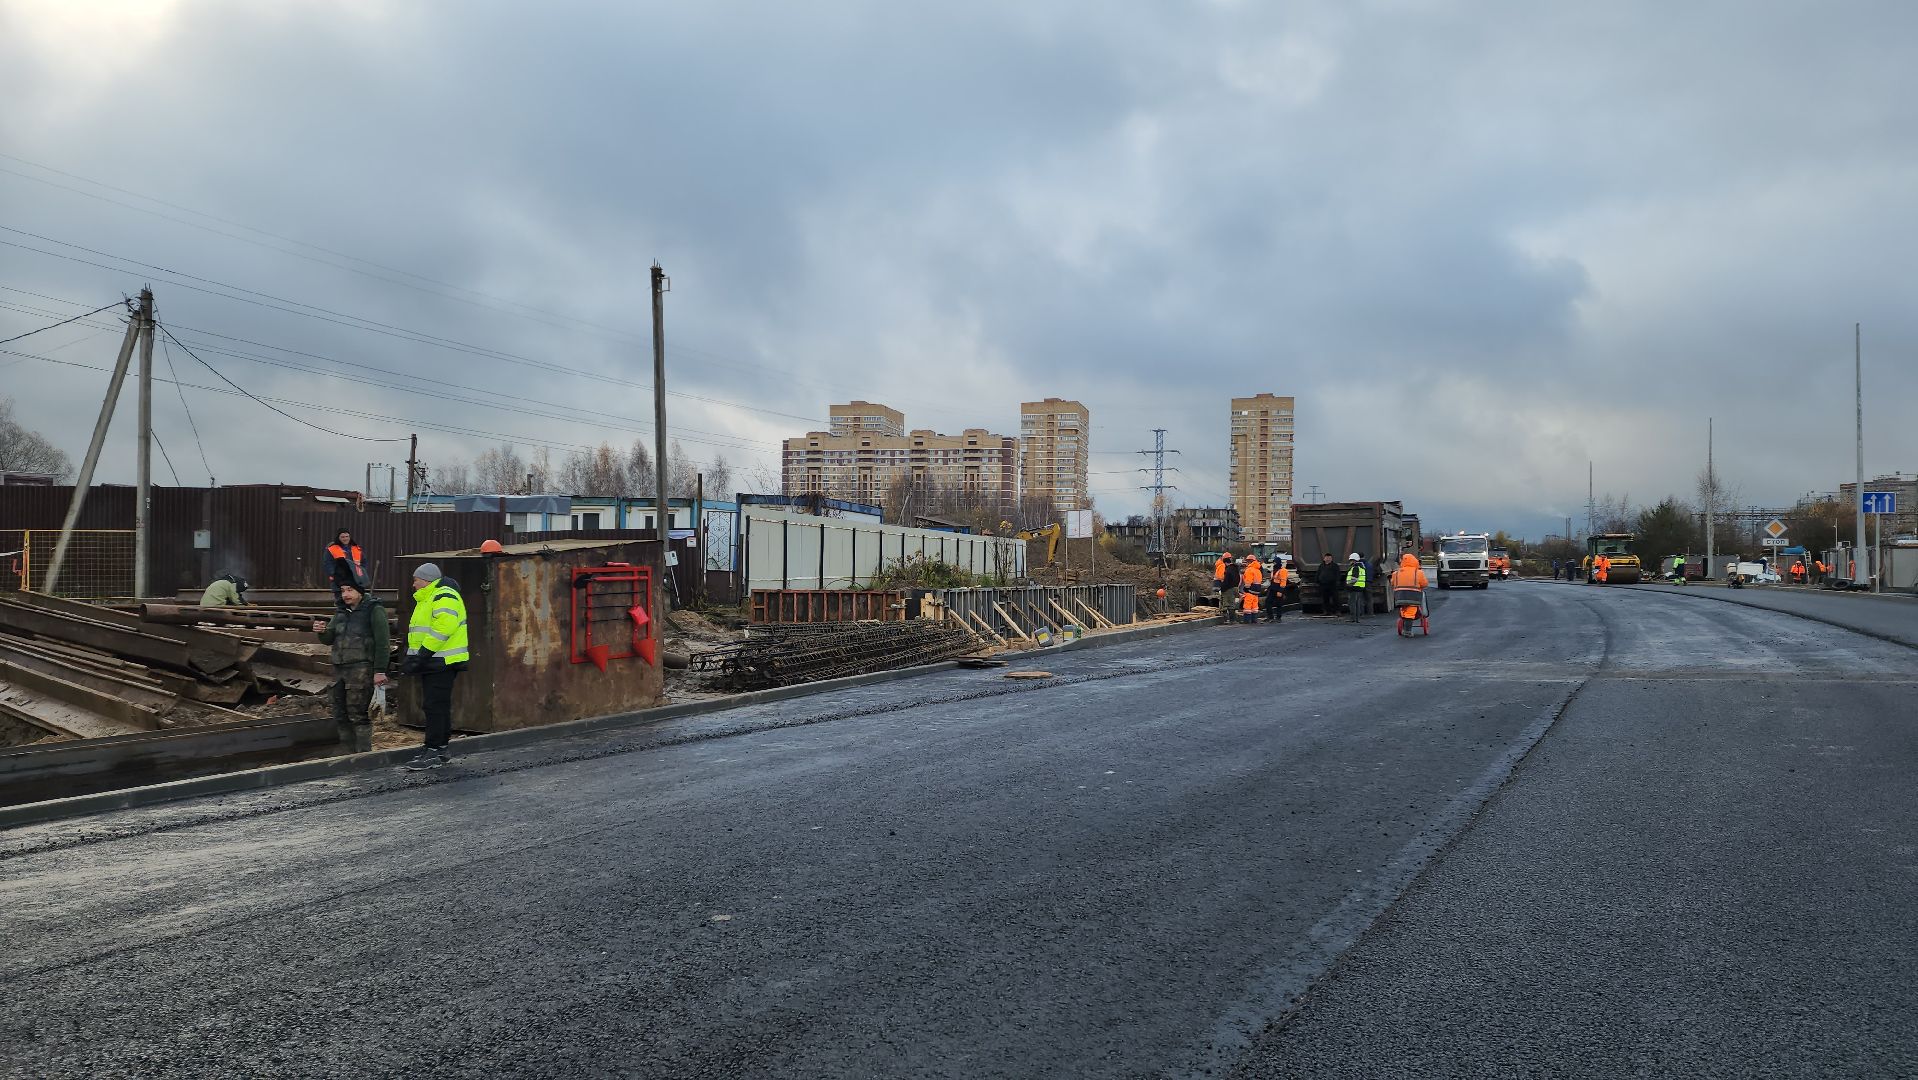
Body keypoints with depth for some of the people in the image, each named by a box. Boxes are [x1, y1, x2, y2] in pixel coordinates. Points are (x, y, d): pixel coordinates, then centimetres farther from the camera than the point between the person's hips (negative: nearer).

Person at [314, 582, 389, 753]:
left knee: (359, 715, -10)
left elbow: (383, 642, -10)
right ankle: (350, 754, 16)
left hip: (361, 669, -7)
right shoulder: (342, 612, 17)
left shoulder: (374, 610, -5)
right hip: (339, 668, 8)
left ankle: (363, 756, -6)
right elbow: (329, 639, 18)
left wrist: (380, 670, -15)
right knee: (341, 716, 7)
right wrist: (322, 631, -6)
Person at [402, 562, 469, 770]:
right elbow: (418, 632, 26)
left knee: (434, 706, -10)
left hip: (442, 663, -11)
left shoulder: (444, 597, -13)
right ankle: (440, 749, 20)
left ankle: (433, 753, -9)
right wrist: (412, 658, 15)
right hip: (433, 662, 11)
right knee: (439, 707, 14)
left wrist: (422, 656, -24)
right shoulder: (426, 599, 22)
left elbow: (443, 628, -25)